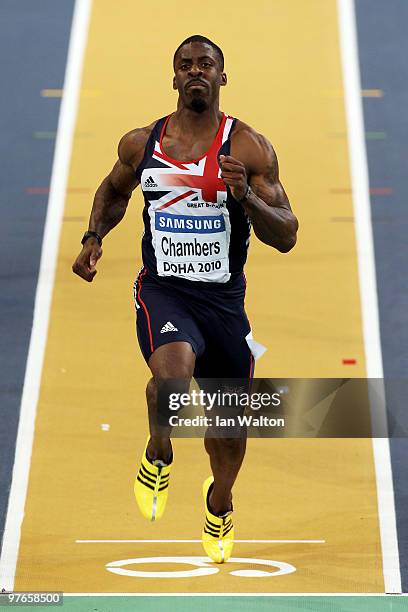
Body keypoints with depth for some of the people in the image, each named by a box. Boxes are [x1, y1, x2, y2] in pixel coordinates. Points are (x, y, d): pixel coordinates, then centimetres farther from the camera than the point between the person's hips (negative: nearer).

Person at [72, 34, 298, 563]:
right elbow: (113, 190, 23)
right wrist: (94, 238, 6)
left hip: (224, 298, 1)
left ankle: (219, 504, 49)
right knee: (174, 371, -33)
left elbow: (286, 237, -9)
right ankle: (158, 456, 2)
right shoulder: (140, 143, 1)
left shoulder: (250, 148, -7)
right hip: (162, 290, 0)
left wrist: (245, 196, -26)